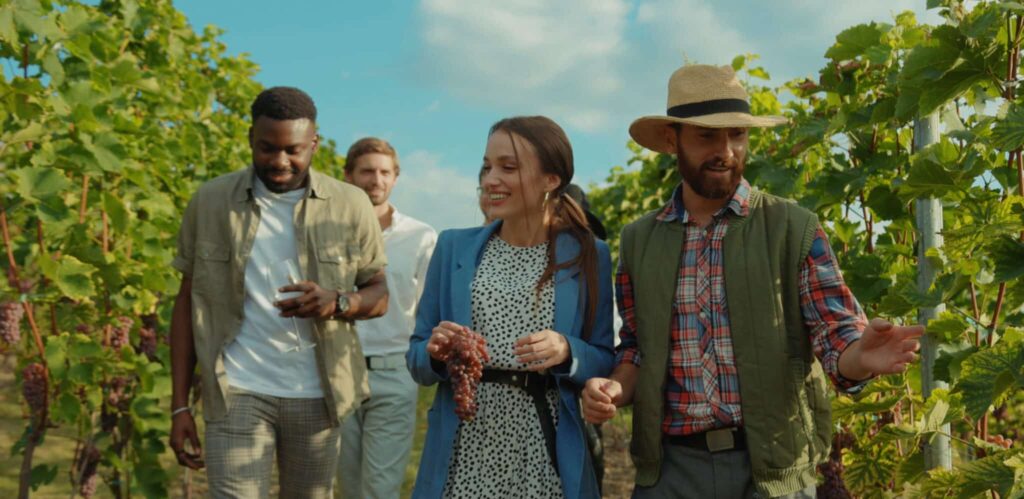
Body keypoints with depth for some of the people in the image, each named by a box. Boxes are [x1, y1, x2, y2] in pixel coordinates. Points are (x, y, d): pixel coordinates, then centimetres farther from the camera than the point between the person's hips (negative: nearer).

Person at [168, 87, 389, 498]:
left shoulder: (349, 206, -1)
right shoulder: (210, 202, -1)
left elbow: (381, 294, 5)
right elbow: (187, 302, 4)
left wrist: (336, 303, -19)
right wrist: (179, 405, -1)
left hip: (316, 393, 1)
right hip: (237, 392, -1)